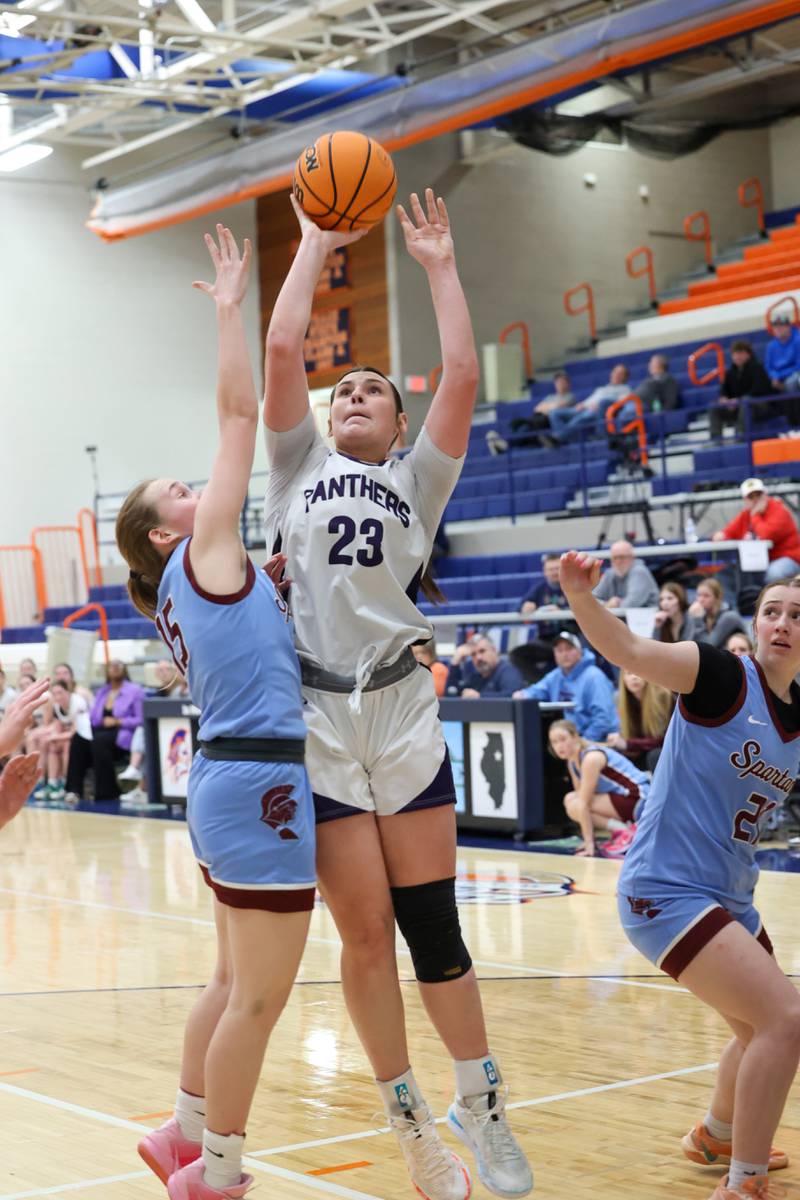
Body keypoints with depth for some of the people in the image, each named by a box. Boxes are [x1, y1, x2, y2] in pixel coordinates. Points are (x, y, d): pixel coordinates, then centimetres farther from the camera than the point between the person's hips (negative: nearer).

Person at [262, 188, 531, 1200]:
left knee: (431, 925, 1)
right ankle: (409, 1118, 15)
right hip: (317, 718, 0)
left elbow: (462, 375, 2)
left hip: (402, 710, 0)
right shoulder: (299, 467, 15)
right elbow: (280, 351, 4)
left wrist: (439, 267, 7)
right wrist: (315, 243, 10)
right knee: (364, 931, 1)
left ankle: (479, 1106, 15)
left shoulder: (416, 481, 14)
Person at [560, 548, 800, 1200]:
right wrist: (582, 597, -48)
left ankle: (715, 1136, 54)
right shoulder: (726, 676, -15)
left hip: (728, 898, 8)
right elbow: (630, 650, -30)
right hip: (668, 890, -8)